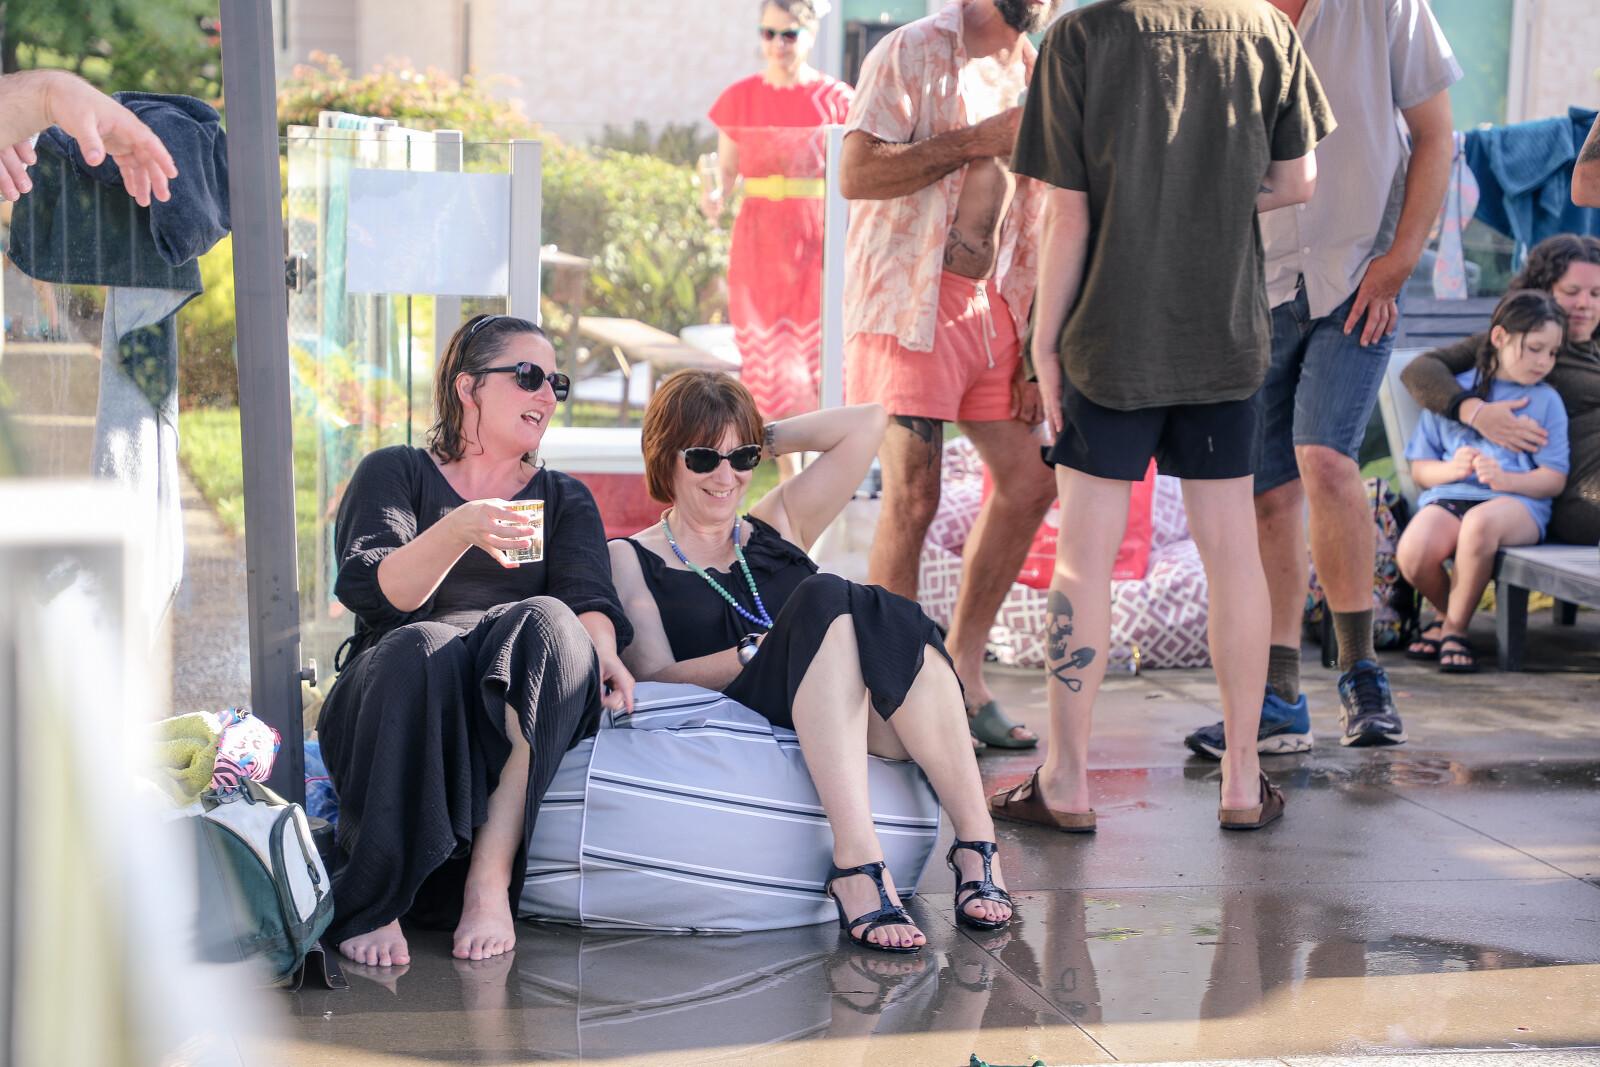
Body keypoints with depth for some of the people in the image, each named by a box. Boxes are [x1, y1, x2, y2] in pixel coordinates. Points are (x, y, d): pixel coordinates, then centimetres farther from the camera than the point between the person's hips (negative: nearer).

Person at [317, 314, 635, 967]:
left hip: (512, 709, 2)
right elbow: (369, 591, -3)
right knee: (421, 651, -37)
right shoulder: (395, 473, 17)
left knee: (549, 621, -32)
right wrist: (458, 532, -22)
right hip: (398, 694, -2)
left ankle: (490, 879, -38)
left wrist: (602, 652, -20)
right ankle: (370, 905, -33)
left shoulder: (566, 500, 26)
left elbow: (589, 596, 5)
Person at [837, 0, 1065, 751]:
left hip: (991, 302, 7)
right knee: (912, 495, -9)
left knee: (1029, 479, 4)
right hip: (908, 300, -7)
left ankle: (961, 671, 16)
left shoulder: (1032, 74, 16)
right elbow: (856, 173, -18)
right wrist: (981, 140, -18)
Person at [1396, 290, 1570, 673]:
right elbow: (1419, 470, 13)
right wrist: (1452, 469, -10)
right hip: (1449, 497, 2)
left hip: (1518, 502, -1)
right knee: (1411, 553, -32)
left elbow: (1554, 479, 4)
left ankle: (1453, 628, -14)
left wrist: (1504, 479, -15)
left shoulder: (1546, 401, 13)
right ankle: (1449, 612, 6)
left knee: (1481, 522, -40)